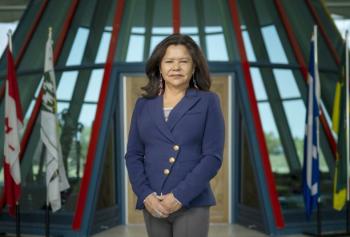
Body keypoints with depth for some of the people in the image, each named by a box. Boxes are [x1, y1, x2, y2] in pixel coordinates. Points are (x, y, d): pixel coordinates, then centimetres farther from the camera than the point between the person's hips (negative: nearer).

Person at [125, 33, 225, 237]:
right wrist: (145, 195, -7)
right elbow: (133, 155, 8)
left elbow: (213, 157, -5)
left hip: (192, 204, -3)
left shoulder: (208, 102, 2)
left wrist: (180, 196, -13)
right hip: (153, 205, 3)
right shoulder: (143, 105, 11)